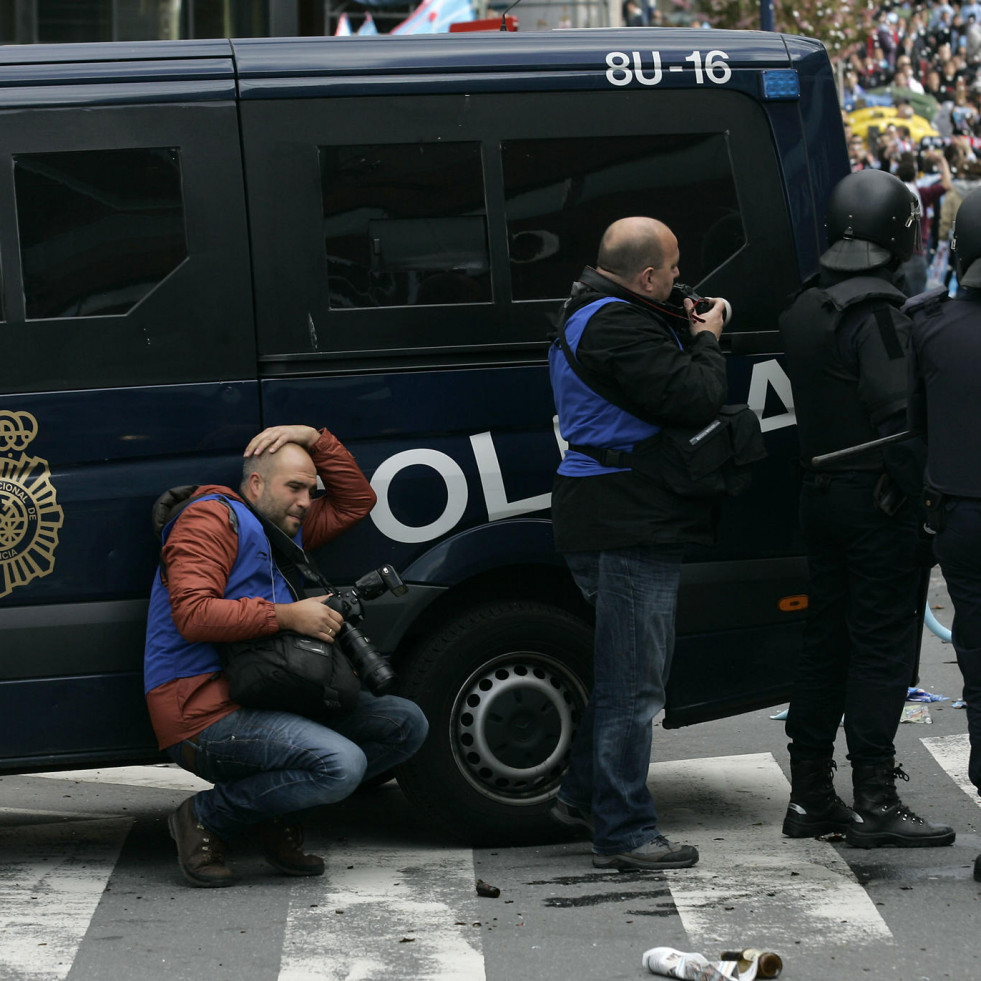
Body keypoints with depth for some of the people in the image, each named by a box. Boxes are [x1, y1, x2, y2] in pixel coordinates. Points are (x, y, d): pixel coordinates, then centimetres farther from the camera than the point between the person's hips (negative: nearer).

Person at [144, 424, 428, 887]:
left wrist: (313, 439, 17)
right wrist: (288, 615, -19)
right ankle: (206, 816, -10)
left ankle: (275, 813, 3)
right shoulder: (212, 519, -4)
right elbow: (193, 614, -18)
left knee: (406, 724, 3)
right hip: (205, 715, -10)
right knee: (341, 765, -29)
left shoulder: (283, 530, 26)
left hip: (265, 701, 10)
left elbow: (355, 501, 32)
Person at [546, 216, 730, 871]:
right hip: (630, 521, -11)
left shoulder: (587, 315, 16)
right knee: (634, 679, -6)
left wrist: (689, 335, 10)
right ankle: (624, 834, -2)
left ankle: (584, 795, 32)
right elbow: (695, 400, -24)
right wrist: (707, 343, -6)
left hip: (606, 519, 11)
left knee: (625, 669, 23)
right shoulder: (619, 327, -20)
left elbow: (657, 382, 24)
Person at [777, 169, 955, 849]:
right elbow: (897, 413, -23)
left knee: (826, 640, 14)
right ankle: (875, 804, -2)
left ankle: (811, 796, 18)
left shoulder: (803, 308, 12)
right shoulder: (877, 313, -17)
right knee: (882, 645, -3)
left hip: (820, 494, 8)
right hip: (877, 502, -8)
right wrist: (920, 489, -18)